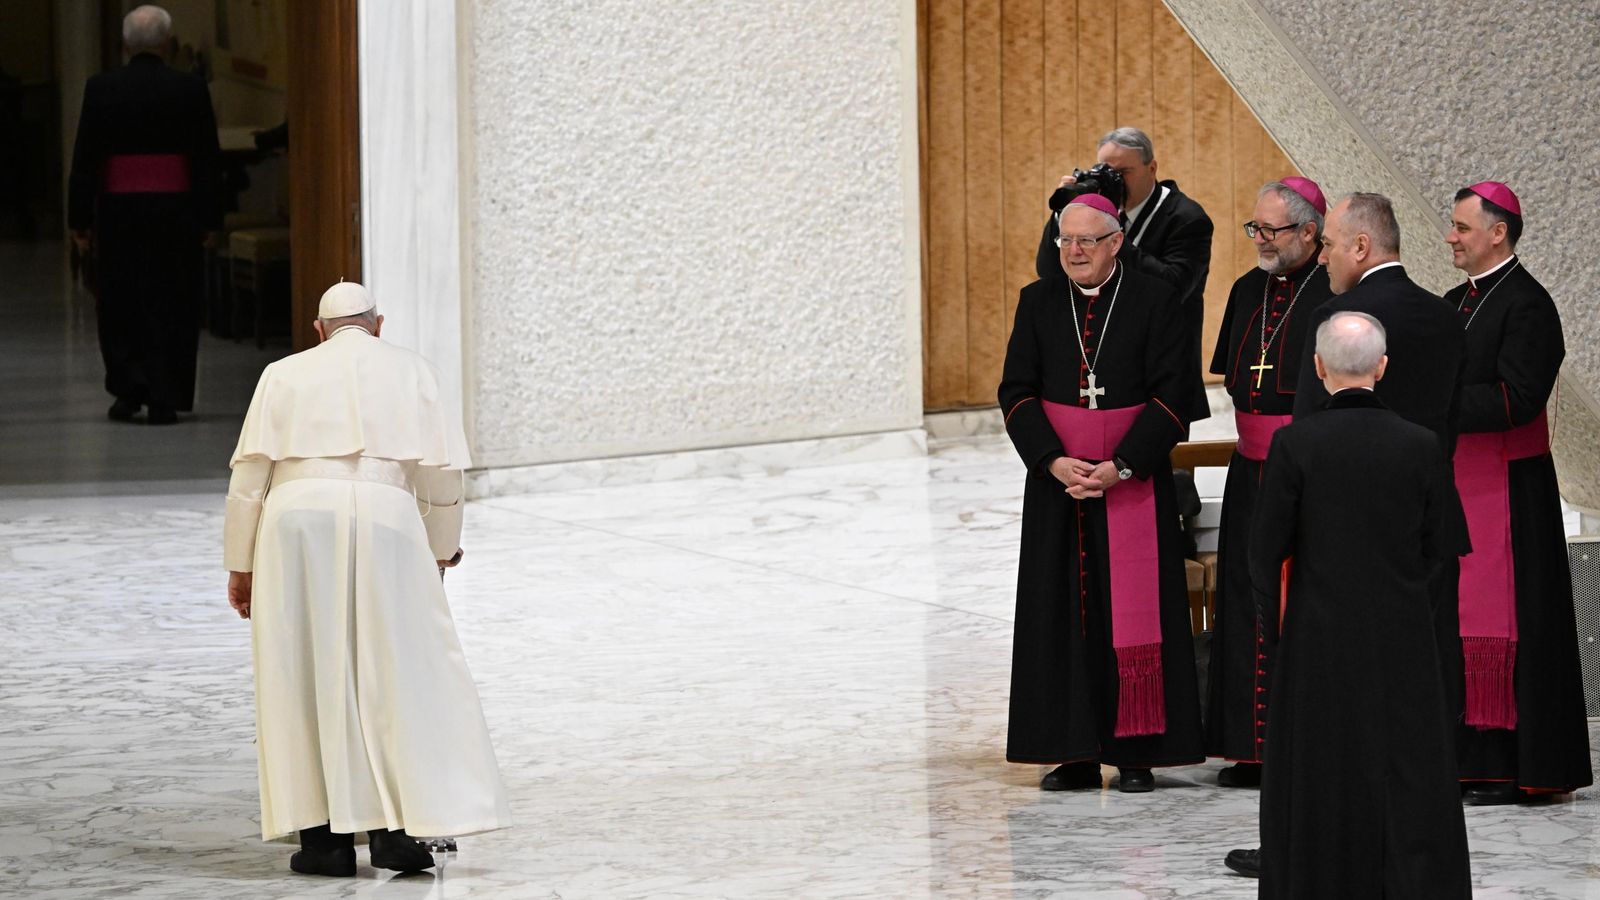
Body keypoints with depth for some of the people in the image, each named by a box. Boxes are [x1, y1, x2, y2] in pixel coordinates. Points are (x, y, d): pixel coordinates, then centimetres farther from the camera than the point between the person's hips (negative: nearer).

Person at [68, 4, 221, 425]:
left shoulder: (101, 89, -3)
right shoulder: (190, 90, -4)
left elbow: (84, 159, -2)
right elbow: (208, 159, -2)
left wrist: (80, 220, 3)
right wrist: (208, 218, 5)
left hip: (118, 212, 0)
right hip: (176, 212, 0)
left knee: (119, 305, 13)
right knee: (171, 307, 7)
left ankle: (128, 389, 5)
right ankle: (164, 399, 4)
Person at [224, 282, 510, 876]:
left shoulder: (286, 374, 16)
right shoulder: (409, 371, 15)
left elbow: (249, 474, 10)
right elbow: (440, 471, 11)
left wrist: (240, 564, 15)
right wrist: (442, 548, 25)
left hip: (296, 519, 1)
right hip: (384, 516, -1)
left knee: (307, 678, 6)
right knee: (396, 674, 5)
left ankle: (325, 837, 4)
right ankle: (396, 829, -3)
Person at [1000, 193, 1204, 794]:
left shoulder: (1154, 300, -2)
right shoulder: (1038, 303, 6)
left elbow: (1170, 394, -6)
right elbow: (1016, 391, 3)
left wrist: (1121, 466, -14)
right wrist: (1054, 462, -11)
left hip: (1134, 479, -3)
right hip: (1057, 479, 3)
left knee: (1133, 609, -2)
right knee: (1065, 609, 3)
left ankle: (1135, 750, 3)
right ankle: (1075, 754, 7)